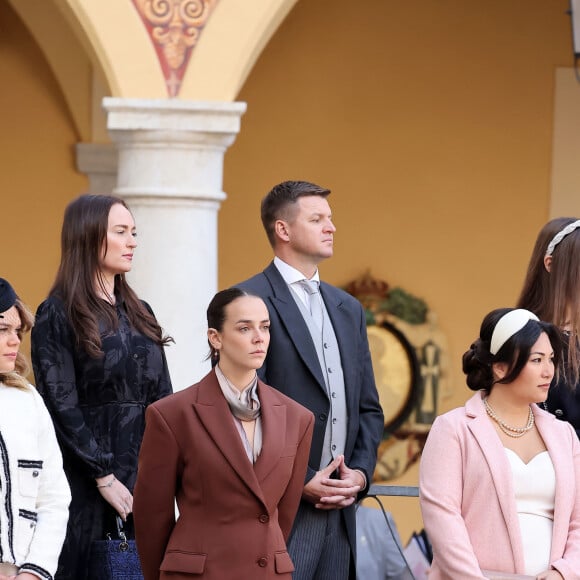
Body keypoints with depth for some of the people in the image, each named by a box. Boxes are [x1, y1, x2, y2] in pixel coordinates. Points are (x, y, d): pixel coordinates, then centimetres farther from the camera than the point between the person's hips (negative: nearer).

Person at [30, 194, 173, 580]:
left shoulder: (140, 313, 15)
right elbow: (61, 405, -11)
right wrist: (103, 476, -14)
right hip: (85, 484, -6)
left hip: (144, 478, 6)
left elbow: (162, 399, 12)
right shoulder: (58, 315, -5)